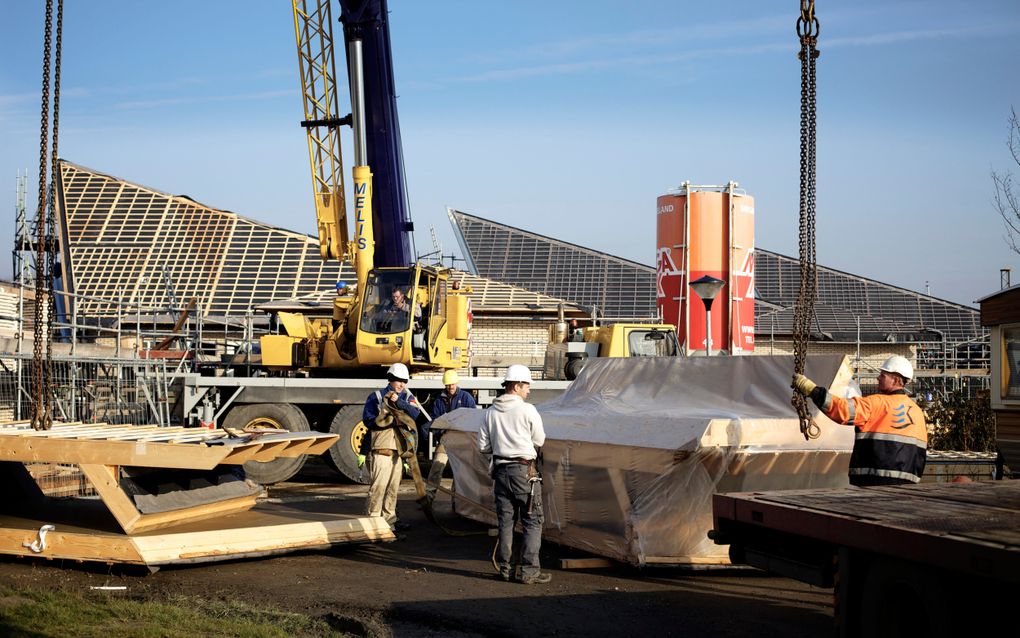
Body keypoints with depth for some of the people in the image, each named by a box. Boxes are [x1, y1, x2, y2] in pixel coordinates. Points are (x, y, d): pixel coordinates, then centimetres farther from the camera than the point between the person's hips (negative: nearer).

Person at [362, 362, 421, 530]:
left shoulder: (407, 396, 14)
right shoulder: (377, 396, 2)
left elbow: (415, 413, -6)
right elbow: (367, 420, -6)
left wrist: (399, 402, -19)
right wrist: (389, 421, -14)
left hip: (399, 447, 5)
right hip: (381, 447, -5)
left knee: (394, 485, 10)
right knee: (379, 484, -11)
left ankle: (390, 518, 17)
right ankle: (374, 518, -8)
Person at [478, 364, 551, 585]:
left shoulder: (491, 412, 4)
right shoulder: (527, 410, -10)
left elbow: (483, 446, 6)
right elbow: (539, 441, 0)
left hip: (501, 471, 5)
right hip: (524, 471, -5)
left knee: (505, 521, 12)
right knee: (532, 522, 1)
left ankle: (505, 568, 14)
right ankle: (530, 571, -3)